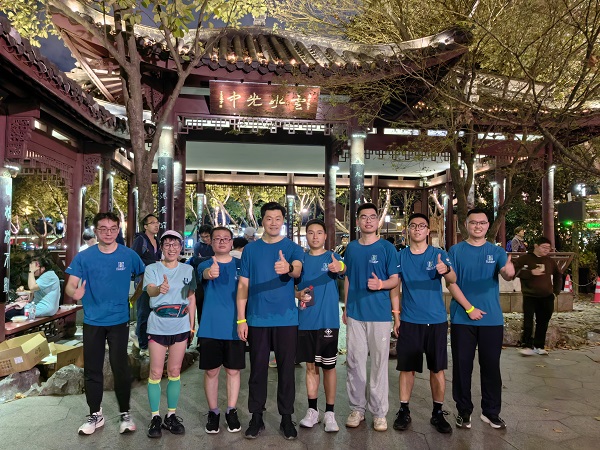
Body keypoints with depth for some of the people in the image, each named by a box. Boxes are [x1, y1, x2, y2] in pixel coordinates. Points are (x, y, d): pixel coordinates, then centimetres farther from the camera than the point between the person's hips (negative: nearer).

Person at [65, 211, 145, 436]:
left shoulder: (129, 255, -5)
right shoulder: (83, 257, -3)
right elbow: (70, 285, -8)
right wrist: (74, 292, -30)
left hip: (119, 320, -1)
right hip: (92, 321, 2)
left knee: (120, 368, 3)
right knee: (92, 370, 11)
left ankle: (125, 414, 20)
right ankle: (95, 415, 28)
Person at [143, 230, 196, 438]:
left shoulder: (188, 270, 4)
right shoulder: (152, 269, -3)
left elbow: (191, 298, 9)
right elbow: (150, 290, -23)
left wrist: (192, 325, 6)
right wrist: (160, 289, -46)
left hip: (181, 326, 2)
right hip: (157, 326, -2)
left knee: (174, 372, 10)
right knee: (156, 372, 3)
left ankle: (171, 415, 21)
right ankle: (155, 417, 16)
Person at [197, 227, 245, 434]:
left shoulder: (241, 265, 3)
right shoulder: (205, 265, -1)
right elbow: (204, 274, -25)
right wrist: (210, 272, -49)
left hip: (235, 327, 1)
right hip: (210, 328, 0)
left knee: (233, 371, 8)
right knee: (211, 371, 8)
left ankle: (231, 411, 24)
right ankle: (213, 412, 24)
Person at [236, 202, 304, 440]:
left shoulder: (293, 248, 1)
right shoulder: (250, 249, 5)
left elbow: (297, 270, -20)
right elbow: (243, 285, 5)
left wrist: (288, 268, -45)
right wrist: (241, 319, -1)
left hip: (287, 319, -1)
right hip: (257, 319, 1)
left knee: (286, 369, 7)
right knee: (258, 369, 9)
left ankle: (286, 417, 22)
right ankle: (256, 416, 24)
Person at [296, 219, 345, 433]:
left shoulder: (332, 257, -3)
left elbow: (343, 268, -27)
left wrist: (339, 267, -51)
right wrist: (299, 295, -9)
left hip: (328, 320, -2)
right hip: (306, 321, 3)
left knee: (328, 366, 7)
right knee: (311, 366, 12)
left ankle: (329, 412, 19)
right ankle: (312, 410, 24)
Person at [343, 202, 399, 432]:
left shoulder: (387, 247, -1)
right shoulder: (351, 247, 8)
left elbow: (395, 280, -1)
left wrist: (380, 284, -22)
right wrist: (345, 308, 12)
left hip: (380, 313, -3)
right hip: (355, 312, 3)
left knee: (379, 362, 4)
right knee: (354, 361, 7)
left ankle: (379, 412, 17)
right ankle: (357, 408, 21)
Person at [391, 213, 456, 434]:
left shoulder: (439, 254, -1)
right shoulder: (400, 256, 2)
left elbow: (453, 280, -15)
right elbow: (395, 286, 6)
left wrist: (446, 270, -38)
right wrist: (395, 314, -2)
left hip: (436, 320, 0)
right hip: (409, 320, 0)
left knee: (437, 368, 8)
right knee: (406, 367, 5)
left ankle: (438, 413, 22)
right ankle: (404, 411, 18)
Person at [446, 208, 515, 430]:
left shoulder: (497, 251, 5)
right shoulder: (456, 251, 0)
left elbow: (506, 274, -14)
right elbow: (451, 282, -5)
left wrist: (509, 271, -38)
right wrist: (469, 308, -12)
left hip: (492, 319, 2)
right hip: (462, 318, -1)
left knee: (491, 366, 10)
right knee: (462, 365, 6)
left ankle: (491, 411, 25)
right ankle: (464, 410, 21)